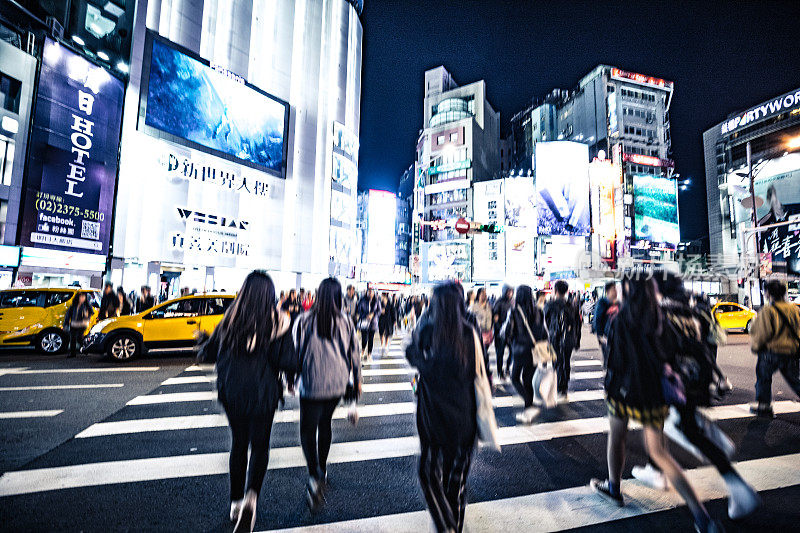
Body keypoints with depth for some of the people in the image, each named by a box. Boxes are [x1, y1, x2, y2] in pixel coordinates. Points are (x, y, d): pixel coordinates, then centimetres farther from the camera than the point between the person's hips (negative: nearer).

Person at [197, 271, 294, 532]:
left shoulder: (230, 319, -5)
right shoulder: (279, 322, -12)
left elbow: (207, 355, 3)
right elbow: (289, 361, -12)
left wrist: (201, 340, 25)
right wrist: (290, 381, 8)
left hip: (231, 392, 3)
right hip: (263, 393, -2)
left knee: (238, 443, 22)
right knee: (260, 446, 15)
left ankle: (236, 502, 32)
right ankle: (251, 495, -7)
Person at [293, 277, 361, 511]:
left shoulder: (304, 320, -10)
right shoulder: (346, 322, -5)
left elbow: (295, 352, -2)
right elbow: (354, 353, 2)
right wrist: (357, 380, 14)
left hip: (312, 386, -3)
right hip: (338, 385, 3)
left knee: (308, 430, 10)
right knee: (325, 423, 24)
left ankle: (315, 477, -7)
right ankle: (323, 469, 39)